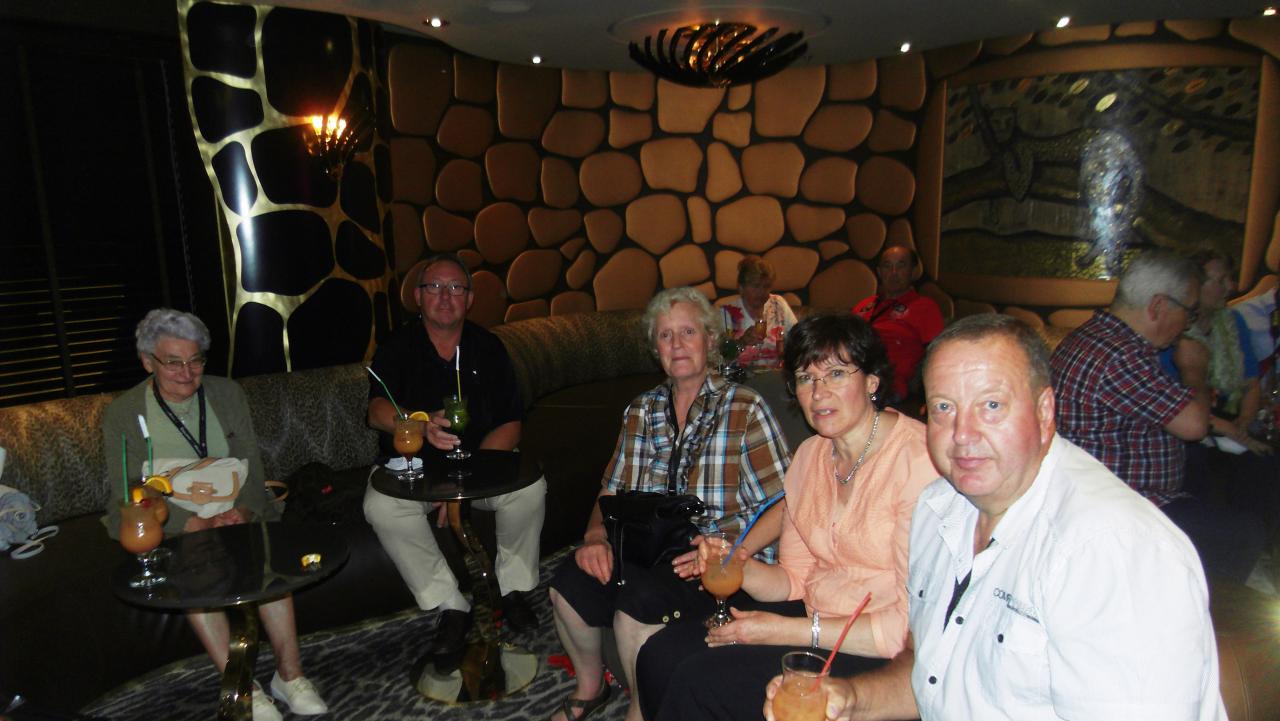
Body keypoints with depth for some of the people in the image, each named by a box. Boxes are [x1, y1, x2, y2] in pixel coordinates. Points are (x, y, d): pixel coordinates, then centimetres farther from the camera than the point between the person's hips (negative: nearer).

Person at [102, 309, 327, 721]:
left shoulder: (227, 393, 6)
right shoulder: (121, 414, -1)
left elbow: (251, 468, 4)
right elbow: (129, 497, -8)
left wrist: (241, 511, -19)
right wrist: (196, 524, -23)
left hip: (233, 513, 2)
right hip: (165, 527, -1)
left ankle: (290, 673, -23)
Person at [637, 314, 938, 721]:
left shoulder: (919, 458, -19)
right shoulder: (810, 455, 6)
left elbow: (913, 622, -20)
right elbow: (795, 579, 11)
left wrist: (790, 631, -19)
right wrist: (739, 567, -10)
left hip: (884, 656, -7)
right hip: (815, 616, 7)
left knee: (700, 680, -18)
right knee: (660, 656, -5)